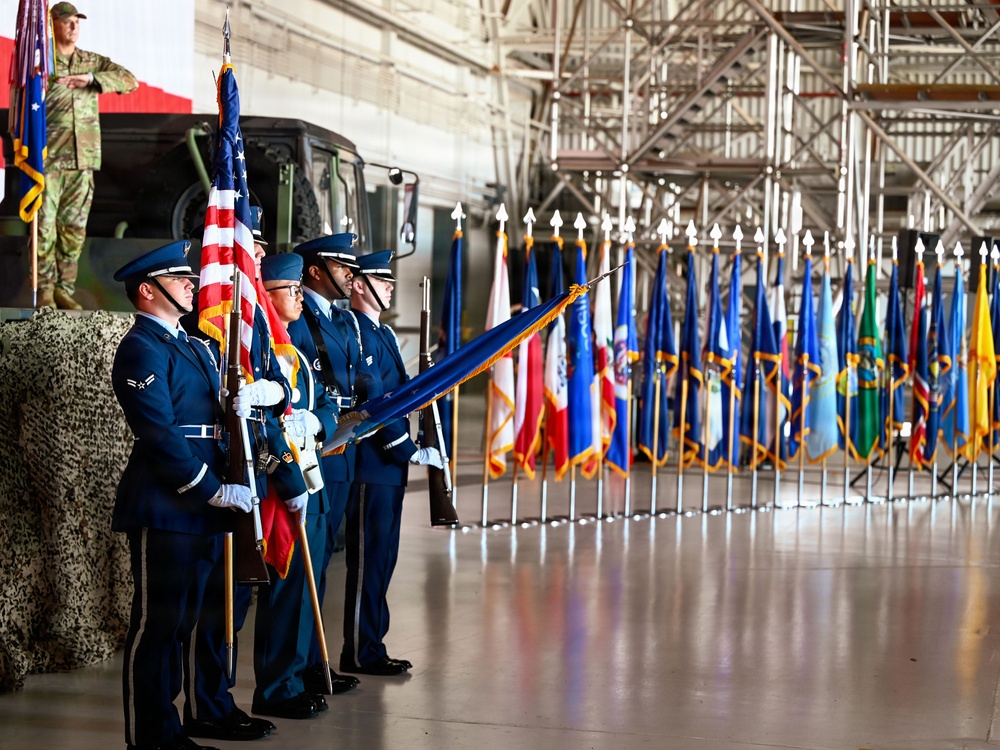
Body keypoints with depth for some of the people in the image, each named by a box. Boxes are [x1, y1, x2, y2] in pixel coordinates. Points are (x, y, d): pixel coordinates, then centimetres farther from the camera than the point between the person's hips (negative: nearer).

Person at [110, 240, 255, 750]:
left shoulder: (190, 346, 20)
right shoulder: (141, 350, -10)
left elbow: (219, 416, 19)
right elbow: (160, 434, -18)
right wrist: (212, 490, -18)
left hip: (200, 508, 9)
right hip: (163, 507, -9)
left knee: (180, 621, 14)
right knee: (155, 622, -3)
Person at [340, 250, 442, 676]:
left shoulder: (383, 333, 18)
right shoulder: (356, 332, -15)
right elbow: (372, 402, -20)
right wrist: (411, 451, -17)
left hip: (390, 465, 10)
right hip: (371, 465, -10)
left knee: (382, 558, 13)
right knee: (369, 559, -5)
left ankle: (372, 646, 20)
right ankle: (361, 653, 2)